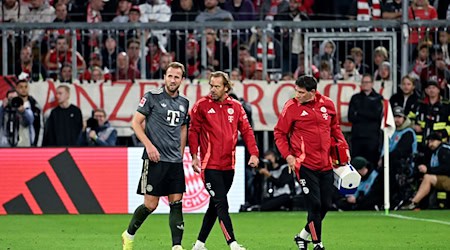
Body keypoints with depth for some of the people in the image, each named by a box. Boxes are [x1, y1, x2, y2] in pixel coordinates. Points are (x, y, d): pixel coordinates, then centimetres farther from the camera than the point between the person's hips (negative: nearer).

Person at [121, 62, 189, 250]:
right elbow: (135, 123, -4)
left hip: (175, 162, 5)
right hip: (155, 159, -5)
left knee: (176, 204, -2)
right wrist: (149, 145, -14)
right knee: (150, 204, -4)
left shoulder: (184, 102, 12)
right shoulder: (152, 97, -5)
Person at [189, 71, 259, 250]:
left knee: (215, 205, 11)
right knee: (221, 204, -12)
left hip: (228, 166, 5)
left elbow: (246, 130, 8)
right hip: (210, 166, -5)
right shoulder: (202, 106, -3)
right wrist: (194, 156, -6)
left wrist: (253, 153, -2)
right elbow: (194, 131, 0)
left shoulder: (235, 106, 6)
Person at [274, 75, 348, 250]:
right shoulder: (292, 107, -6)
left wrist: (343, 146, 7)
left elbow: (335, 127, 20)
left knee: (325, 205, 9)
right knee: (315, 204, -9)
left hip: (326, 164, 5)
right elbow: (279, 133, 0)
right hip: (305, 164, -5)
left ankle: (303, 236, 27)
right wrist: (287, 155, -11)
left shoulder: (327, 104, 4)